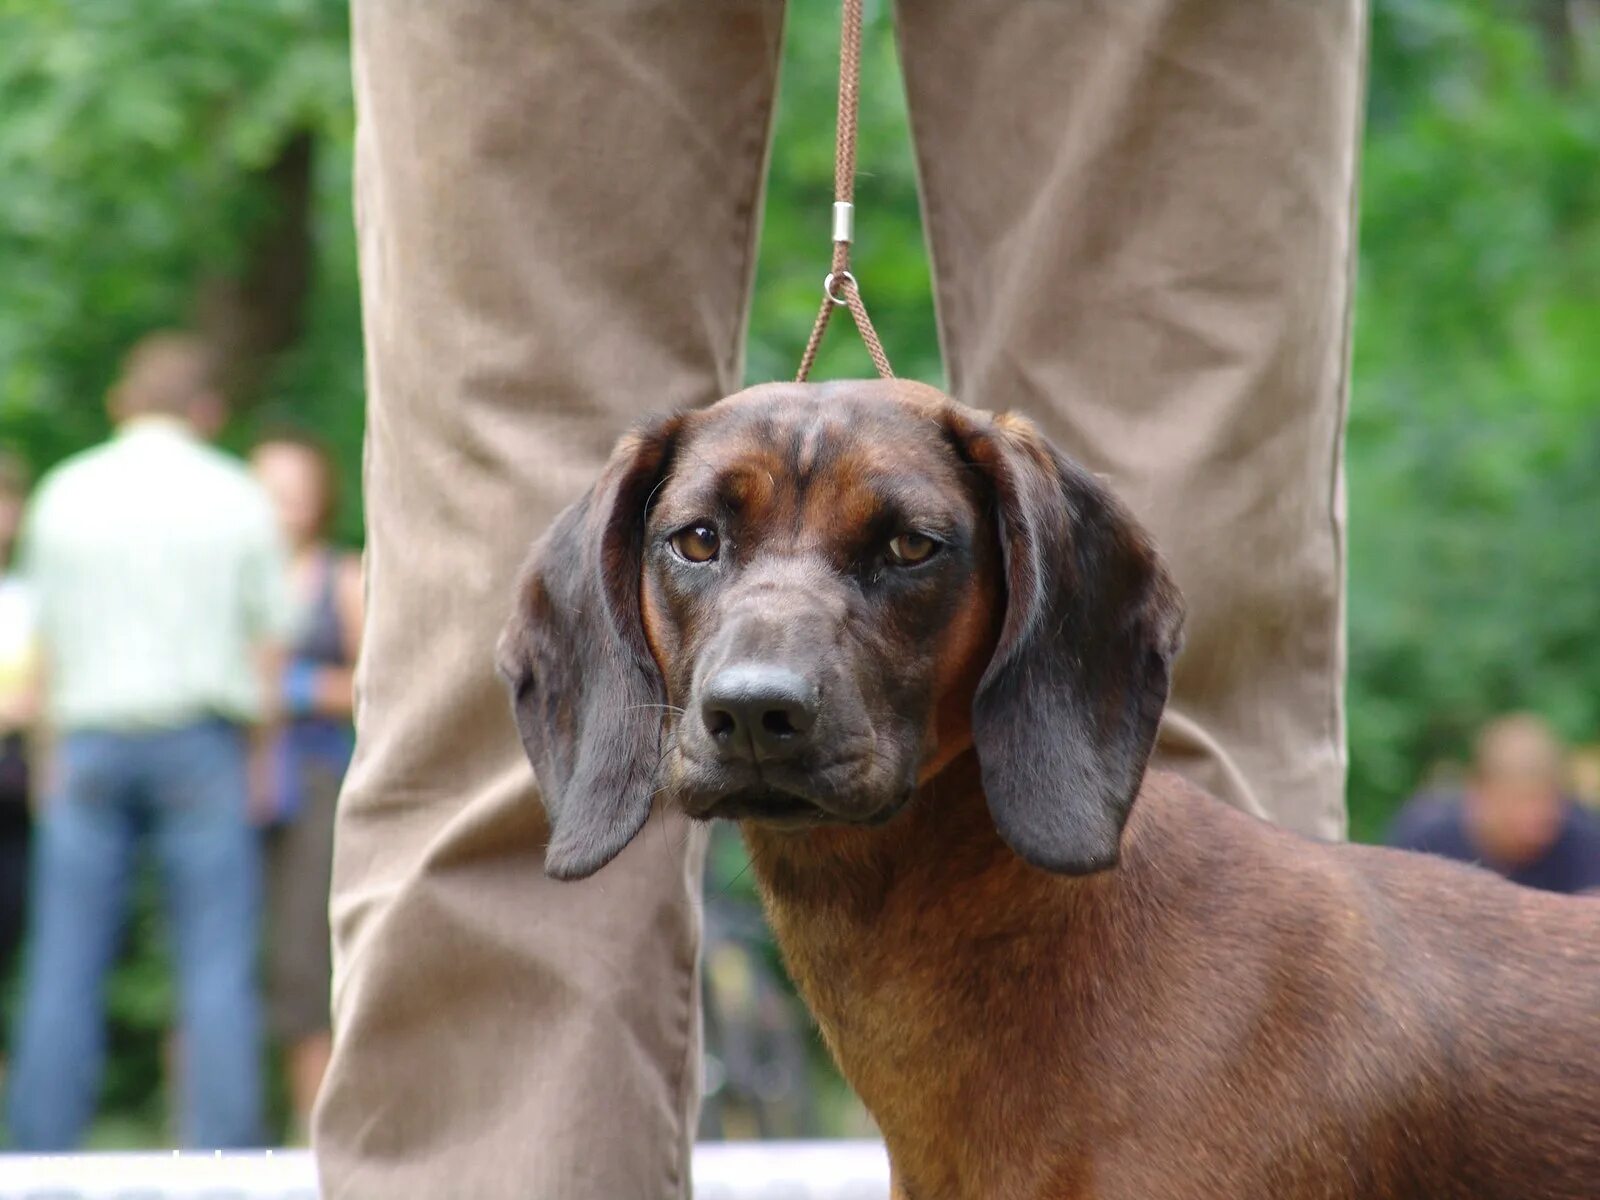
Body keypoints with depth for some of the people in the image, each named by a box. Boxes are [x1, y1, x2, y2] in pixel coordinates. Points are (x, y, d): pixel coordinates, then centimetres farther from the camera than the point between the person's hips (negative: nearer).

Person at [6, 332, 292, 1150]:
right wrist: (255, 762, 13)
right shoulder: (238, 497, 1)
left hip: (91, 744, 2)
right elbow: (268, 639, 3)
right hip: (201, 743, -1)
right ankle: (224, 1155, -5)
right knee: (217, 968, -1)